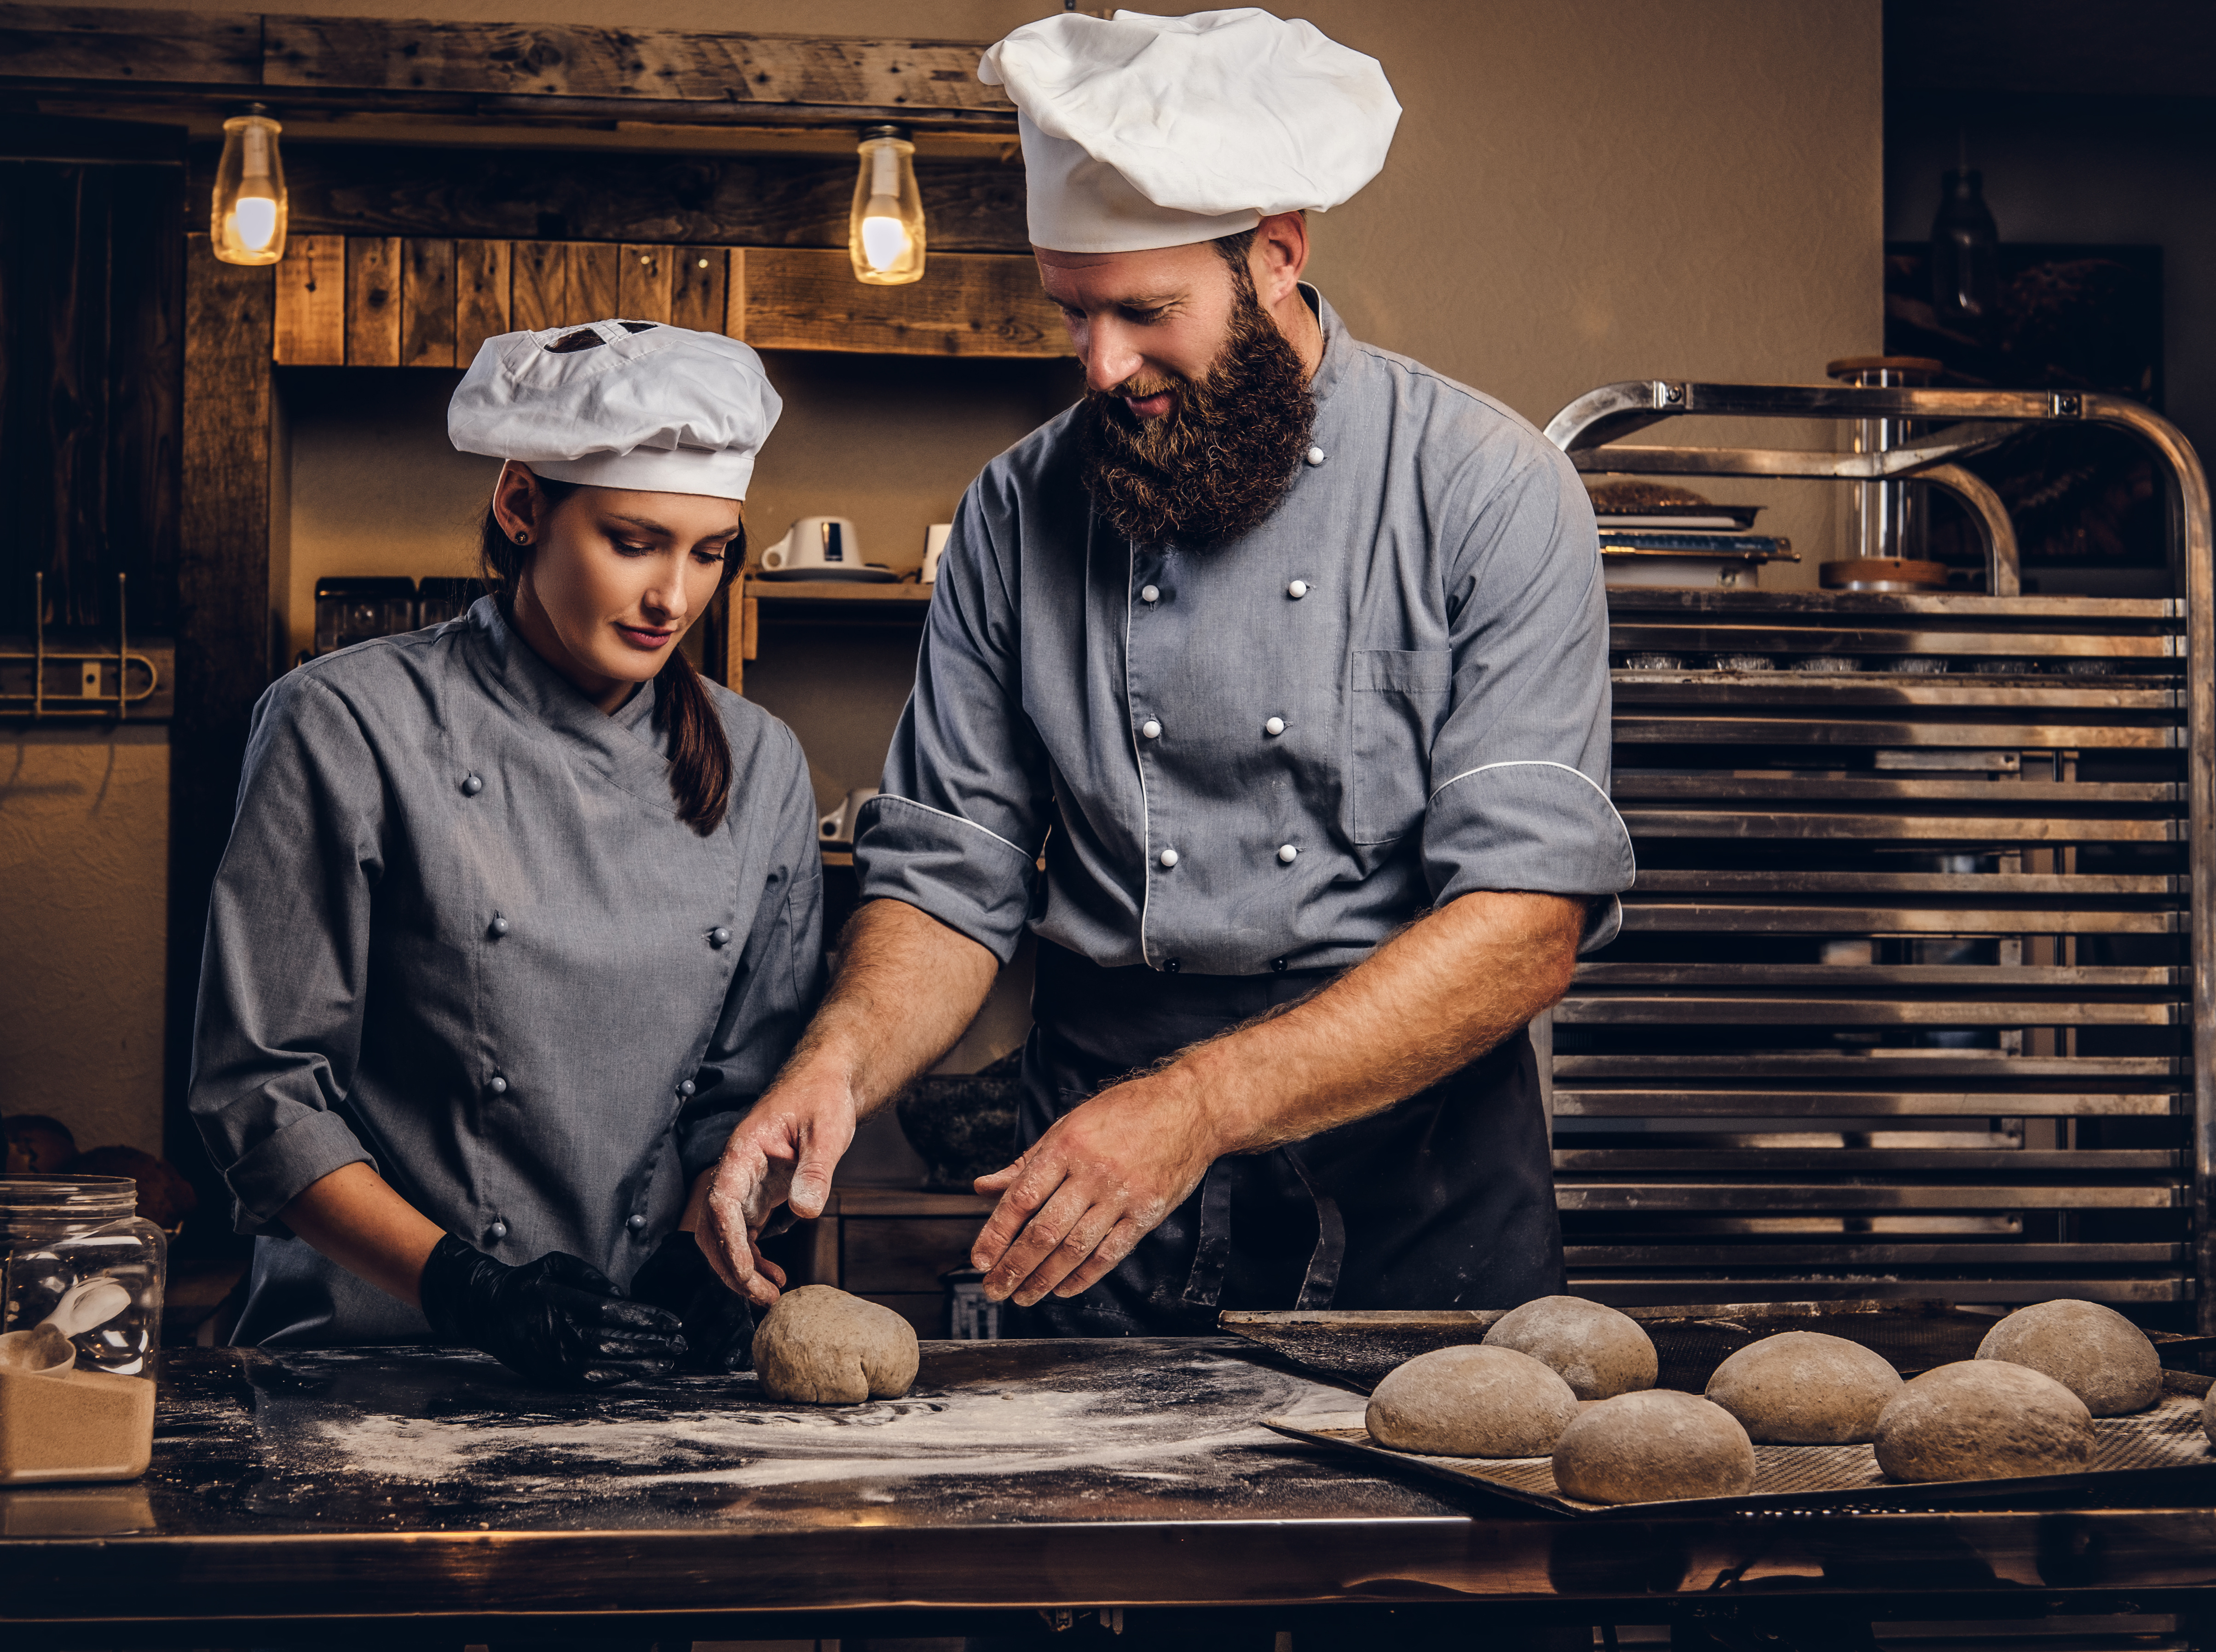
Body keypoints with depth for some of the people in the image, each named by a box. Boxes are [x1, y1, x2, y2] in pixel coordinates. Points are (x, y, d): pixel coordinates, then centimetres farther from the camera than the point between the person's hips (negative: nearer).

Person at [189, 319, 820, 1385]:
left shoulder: (759, 767, 12)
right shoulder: (350, 727, -2)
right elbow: (260, 1091, -4)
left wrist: (699, 1262, -4)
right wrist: (467, 1288, -14)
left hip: (652, 1373, 4)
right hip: (375, 1355, -3)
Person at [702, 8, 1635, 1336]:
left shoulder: (1488, 490, -7)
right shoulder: (1019, 514, 4)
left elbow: (1528, 918, -15)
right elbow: (949, 877, 6)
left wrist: (1202, 1100, -26)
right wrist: (840, 1060, -16)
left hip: (1414, 1213, -2)